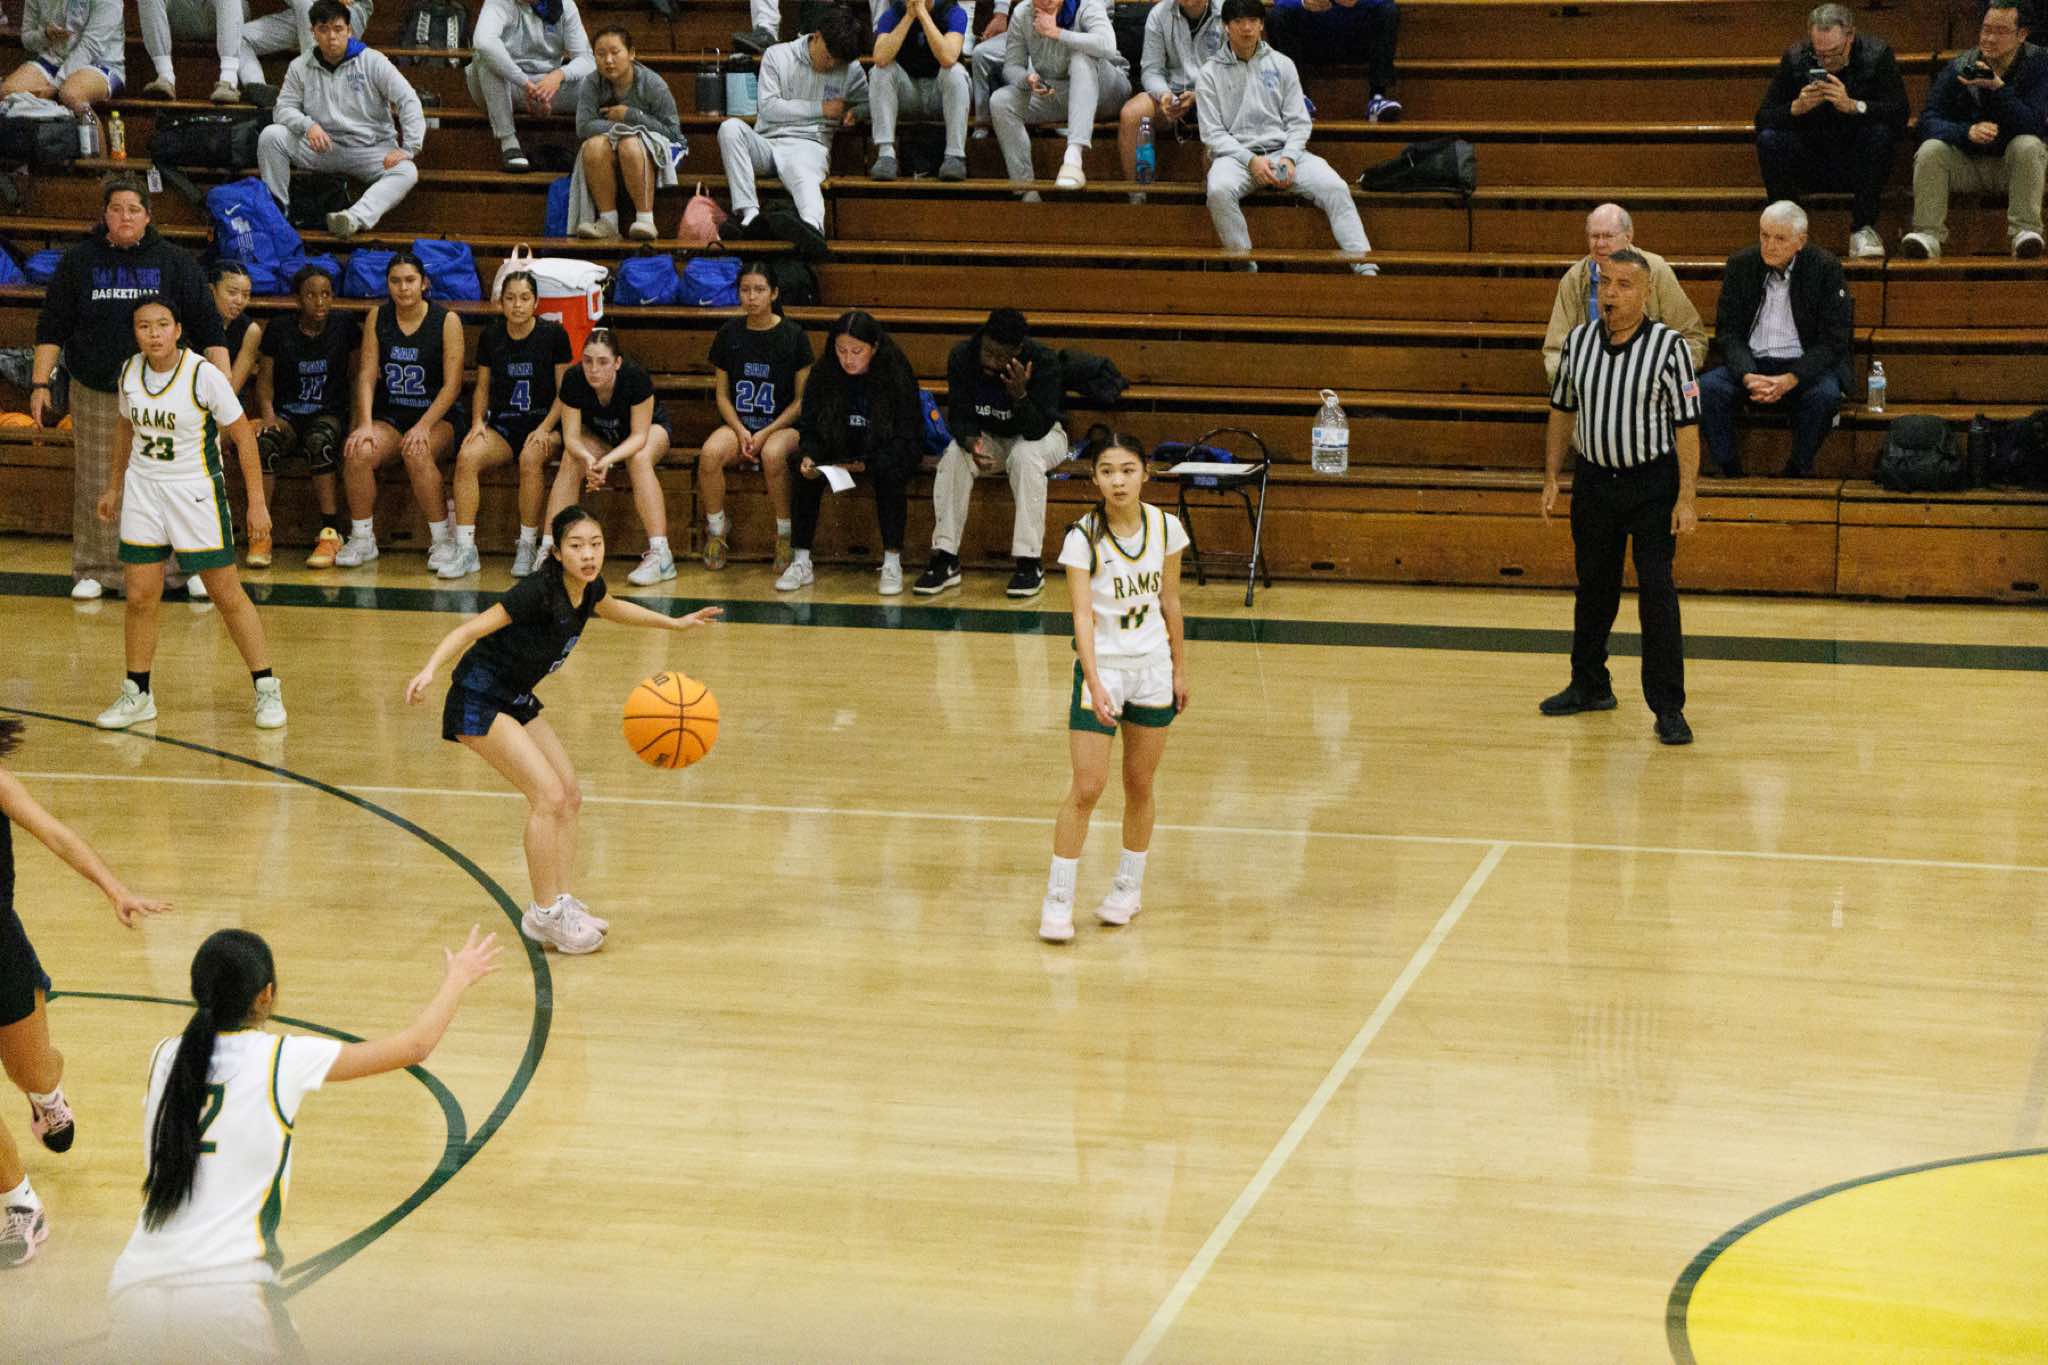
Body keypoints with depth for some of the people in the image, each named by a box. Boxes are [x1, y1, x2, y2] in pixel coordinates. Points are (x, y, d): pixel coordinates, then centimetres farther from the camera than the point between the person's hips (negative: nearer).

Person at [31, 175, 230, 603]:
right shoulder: (79, 262, 6)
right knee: (96, 486, 5)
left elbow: (207, 327, 2)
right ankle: (95, 570, 16)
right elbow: (52, 327, 9)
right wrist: (40, 384, 2)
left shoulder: (175, 263, 3)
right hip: (95, 395, 1)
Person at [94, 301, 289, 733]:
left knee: (227, 594, -1)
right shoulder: (130, 371, -1)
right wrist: (114, 487, 21)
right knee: (140, 596, 4)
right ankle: (137, 695, 18)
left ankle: (267, 689, 10)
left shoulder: (203, 374, -17)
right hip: (143, 489, 5)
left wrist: (257, 501, -13)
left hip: (195, 491, -4)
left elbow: (243, 435, -11)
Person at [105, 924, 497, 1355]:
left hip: (134, 1288, 4)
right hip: (228, 1298, -4)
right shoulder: (284, 1059, -1)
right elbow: (414, 1048, 11)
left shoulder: (164, 1058, 10)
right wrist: (457, 980, 28)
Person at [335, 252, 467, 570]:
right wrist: (365, 424, -16)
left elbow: (452, 385, -10)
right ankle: (362, 539, -9)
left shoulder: (446, 321, -7)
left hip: (438, 415, -3)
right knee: (358, 453, -27)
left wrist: (423, 426, -21)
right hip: (389, 413, 3)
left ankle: (443, 539, -18)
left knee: (417, 453, -35)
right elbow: (367, 375, -1)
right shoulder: (377, 317, 3)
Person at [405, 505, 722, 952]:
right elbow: (471, 629, -29)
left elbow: (610, 608, 24)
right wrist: (430, 669, -44)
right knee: (549, 794, -16)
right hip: (478, 701, -9)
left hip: (516, 700, 9)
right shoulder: (540, 591, -26)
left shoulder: (590, 588, -2)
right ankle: (544, 913, -6)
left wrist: (675, 623, 30)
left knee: (568, 797, 7)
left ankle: (561, 903, 16)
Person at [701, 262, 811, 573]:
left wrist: (766, 433, -12)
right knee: (710, 453, -31)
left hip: (783, 425, -3)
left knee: (773, 454, -38)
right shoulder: (729, 334, 6)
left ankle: (784, 534, -20)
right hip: (739, 423, 3)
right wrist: (741, 431, -8)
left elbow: (801, 400, -1)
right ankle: (717, 530, -11)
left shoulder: (793, 336, -2)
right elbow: (723, 395, 10)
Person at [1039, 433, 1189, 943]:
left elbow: (1170, 602, 9)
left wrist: (1179, 668, 11)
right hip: (1101, 670, -3)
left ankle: (1129, 887, 28)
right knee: (1087, 789, -8)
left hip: (1153, 669, 3)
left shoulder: (1165, 527, -3)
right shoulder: (1083, 537, -14)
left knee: (1139, 787, 11)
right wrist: (1094, 684, -31)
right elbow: (1082, 616, -20)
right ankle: (1057, 900, 1)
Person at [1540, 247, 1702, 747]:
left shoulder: (1669, 347, -11)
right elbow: (1562, 410, 12)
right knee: (1593, 585, 15)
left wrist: (1687, 497, -15)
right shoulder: (1579, 340, 1)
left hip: (1652, 484, -4)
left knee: (1657, 591, -8)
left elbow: (1686, 425, -11)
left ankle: (1668, 708, -3)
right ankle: (1590, 686, 31)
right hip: (1593, 477, 4)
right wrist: (1551, 478, 7)